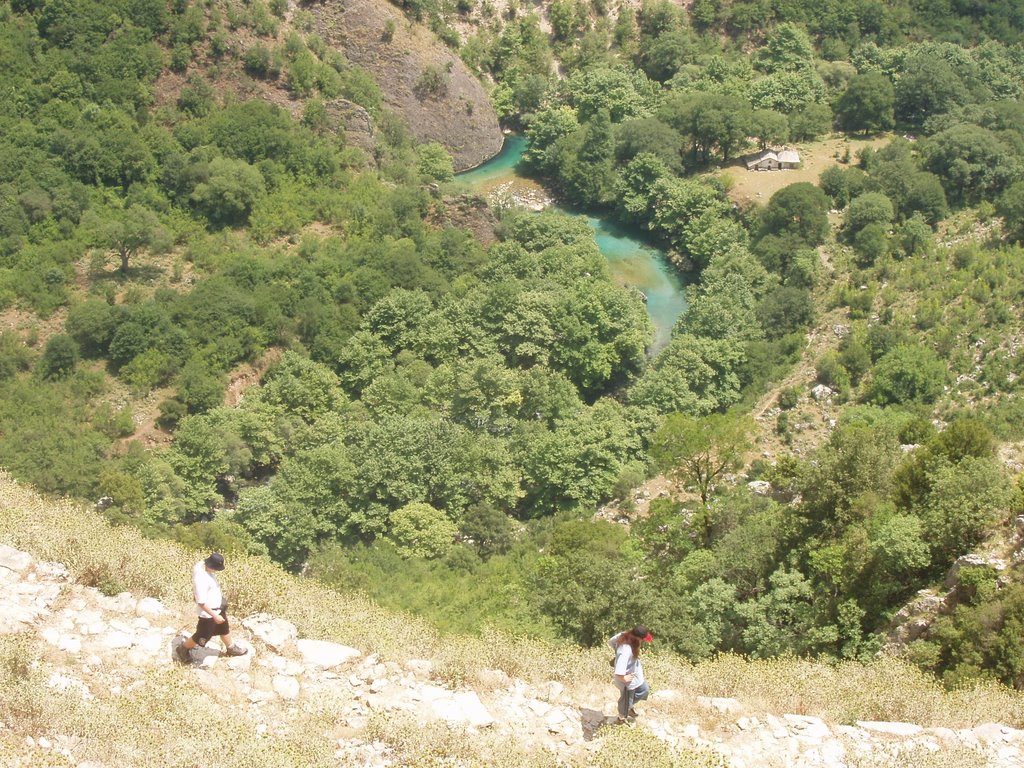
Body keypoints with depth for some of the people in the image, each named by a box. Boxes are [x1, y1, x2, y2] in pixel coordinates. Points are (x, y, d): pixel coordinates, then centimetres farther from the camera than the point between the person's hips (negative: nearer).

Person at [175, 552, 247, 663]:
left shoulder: (203, 565, -10)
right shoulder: (201, 579, -38)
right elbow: (201, 602, -32)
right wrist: (215, 616, -26)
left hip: (218, 607, 9)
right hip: (208, 612, -9)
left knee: (224, 628, 26)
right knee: (203, 635, 12)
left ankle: (231, 648, 47)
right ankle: (183, 649, 35)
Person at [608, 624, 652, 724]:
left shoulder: (624, 635, -20)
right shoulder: (626, 651, -44)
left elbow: (611, 641, 2)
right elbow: (618, 672, -47)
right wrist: (623, 678, -27)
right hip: (628, 680, -8)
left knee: (644, 690, 28)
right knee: (626, 699, 21)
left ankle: (629, 707, 49)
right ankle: (622, 718, 49)